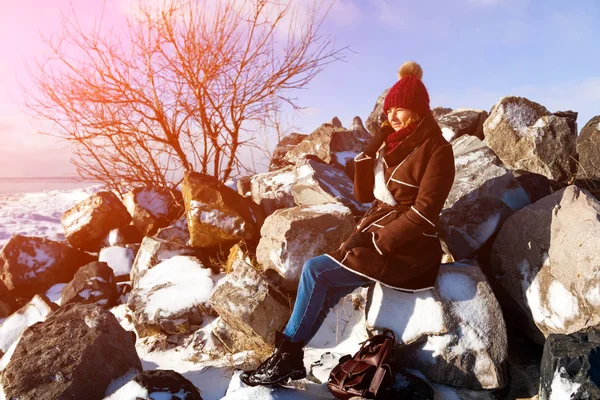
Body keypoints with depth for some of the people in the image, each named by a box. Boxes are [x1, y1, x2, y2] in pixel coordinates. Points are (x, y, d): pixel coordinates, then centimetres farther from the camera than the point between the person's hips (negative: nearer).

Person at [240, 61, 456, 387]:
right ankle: (289, 357, 1)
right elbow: (364, 194, 9)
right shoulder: (391, 144, 12)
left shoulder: (436, 150, -11)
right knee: (325, 289, -10)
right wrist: (370, 149, -4)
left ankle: (288, 353, 0)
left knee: (315, 271, -15)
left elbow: (423, 213, -18)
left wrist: (378, 243, -18)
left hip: (407, 250, -7)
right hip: (375, 236, 7)